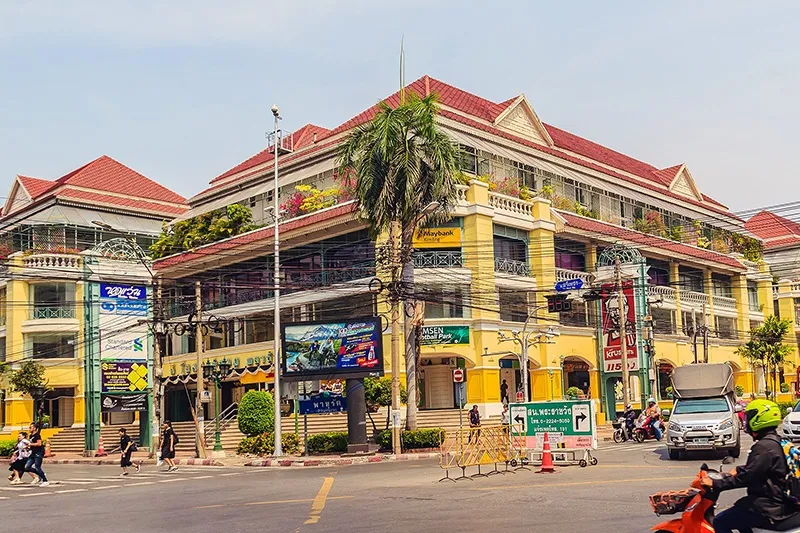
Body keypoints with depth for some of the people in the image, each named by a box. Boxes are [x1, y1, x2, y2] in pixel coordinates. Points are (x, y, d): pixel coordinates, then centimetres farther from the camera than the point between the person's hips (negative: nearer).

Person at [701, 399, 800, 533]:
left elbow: (747, 478, -23)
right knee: (737, 514, 31)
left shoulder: (764, 447, -21)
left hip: (769, 509, -11)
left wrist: (715, 484, -19)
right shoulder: (776, 441, 10)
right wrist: (739, 470, 25)